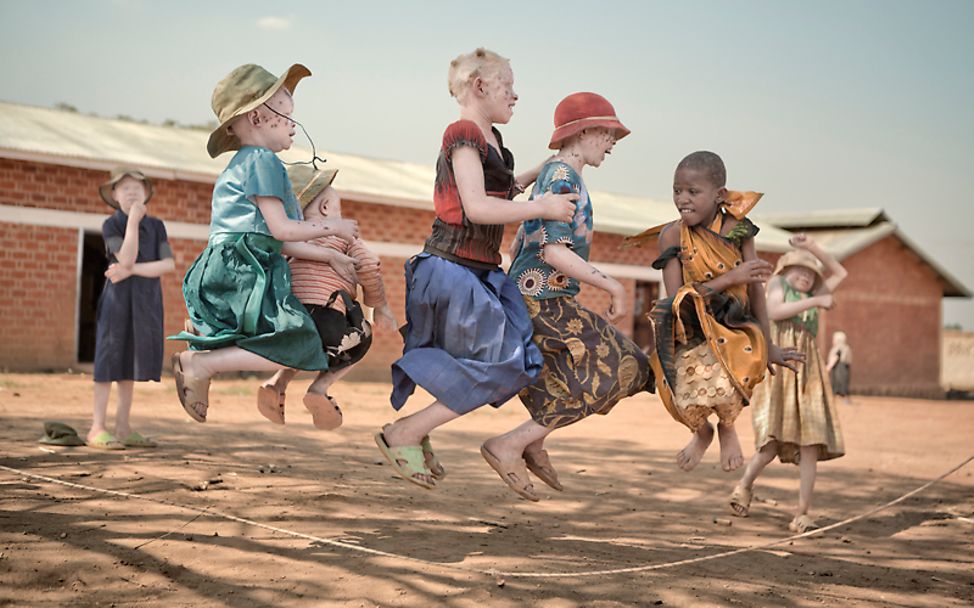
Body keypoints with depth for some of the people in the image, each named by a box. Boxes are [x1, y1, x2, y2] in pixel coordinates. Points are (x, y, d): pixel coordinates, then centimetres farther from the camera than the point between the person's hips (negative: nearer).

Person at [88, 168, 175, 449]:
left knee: (130, 363, 8)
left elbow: (169, 265, -4)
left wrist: (131, 270, -13)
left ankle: (123, 429, 13)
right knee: (110, 362, -5)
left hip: (147, 299, 4)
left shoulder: (156, 226, 7)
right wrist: (133, 220, -17)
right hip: (119, 297, -4)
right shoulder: (111, 225, -3)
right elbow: (126, 259, -18)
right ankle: (97, 429, -3)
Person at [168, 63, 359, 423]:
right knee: (300, 348, -20)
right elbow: (281, 229, -12)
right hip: (239, 274, -10)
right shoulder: (263, 160, -5)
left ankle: (205, 336, 10)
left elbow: (278, 243, 21)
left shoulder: (243, 164, 25)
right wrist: (332, 227, 2)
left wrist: (331, 256, 23)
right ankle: (201, 363, -17)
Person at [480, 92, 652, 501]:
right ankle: (509, 446, -6)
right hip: (545, 303, -10)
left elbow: (518, 246, 22)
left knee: (623, 367, 14)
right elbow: (553, 250, -24)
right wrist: (613, 287, -21)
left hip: (528, 299, 10)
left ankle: (533, 441, 12)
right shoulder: (563, 177, -13)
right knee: (607, 375, -6)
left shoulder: (553, 176, 18)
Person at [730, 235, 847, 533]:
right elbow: (774, 311, -6)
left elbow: (839, 272, 37)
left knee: (812, 444, -8)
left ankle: (802, 514, -8)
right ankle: (745, 484, 3)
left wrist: (812, 247, 26)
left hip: (808, 371, 6)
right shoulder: (778, 283, 14)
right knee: (776, 439, -19)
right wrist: (816, 302, -5)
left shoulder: (809, 297, 28)